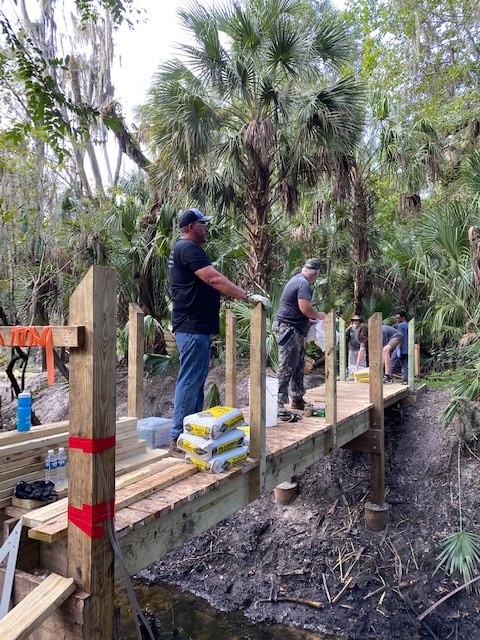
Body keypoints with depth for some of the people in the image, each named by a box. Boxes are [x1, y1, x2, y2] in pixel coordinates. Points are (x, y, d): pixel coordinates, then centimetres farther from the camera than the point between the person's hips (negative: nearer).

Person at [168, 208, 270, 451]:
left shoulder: (182, 248, 21)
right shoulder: (188, 248, -13)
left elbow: (207, 283, 23)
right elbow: (214, 279, -24)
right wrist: (248, 296, -24)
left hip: (195, 325, 11)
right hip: (193, 326, -11)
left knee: (195, 380, 15)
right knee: (190, 381, -8)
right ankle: (179, 438, -2)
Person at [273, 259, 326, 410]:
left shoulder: (296, 280, 18)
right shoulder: (304, 284, -14)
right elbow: (305, 308, -23)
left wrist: (309, 319, 22)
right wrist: (318, 315, -5)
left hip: (294, 330, 10)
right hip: (288, 328, -10)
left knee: (299, 365, 15)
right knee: (287, 367, -9)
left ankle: (298, 399, 23)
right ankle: (279, 402, -7)